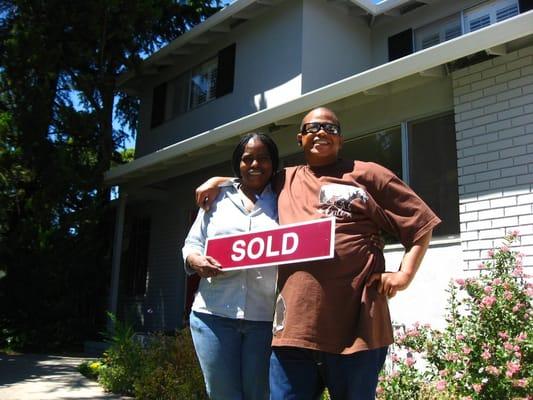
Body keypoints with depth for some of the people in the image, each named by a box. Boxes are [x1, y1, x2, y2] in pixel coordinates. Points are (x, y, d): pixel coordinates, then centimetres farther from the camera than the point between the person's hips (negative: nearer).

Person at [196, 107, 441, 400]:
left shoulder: (368, 175, 7)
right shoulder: (285, 181, 19)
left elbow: (421, 224, 8)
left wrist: (404, 275, -3)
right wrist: (218, 181, 24)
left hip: (356, 326, -3)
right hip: (294, 326, 3)